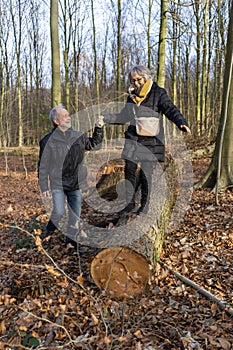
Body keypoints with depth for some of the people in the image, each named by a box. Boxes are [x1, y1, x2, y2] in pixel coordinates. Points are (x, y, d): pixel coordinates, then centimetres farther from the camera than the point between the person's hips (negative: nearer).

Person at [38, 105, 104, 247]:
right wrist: (44, 188, -3)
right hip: (58, 184, -4)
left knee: (75, 214, 9)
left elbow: (93, 143, 23)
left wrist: (98, 129, 8)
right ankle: (48, 233, 14)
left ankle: (71, 239, 28)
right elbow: (43, 166, -2)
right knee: (59, 212, -15)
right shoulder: (48, 141, -5)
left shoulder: (78, 136, 4)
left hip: (77, 184, 4)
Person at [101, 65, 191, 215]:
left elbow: (171, 110, -15)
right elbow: (124, 116, 20)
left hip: (151, 141, -5)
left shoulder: (158, 93, -4)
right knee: (129, 170, 2)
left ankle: (145, 205, 13)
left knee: (146, 173, -4)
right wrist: (106, 118, 12)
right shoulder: (132, 95, 11)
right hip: (133, 139, 5)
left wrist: (182, 123, -33)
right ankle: (130, 202, 15)